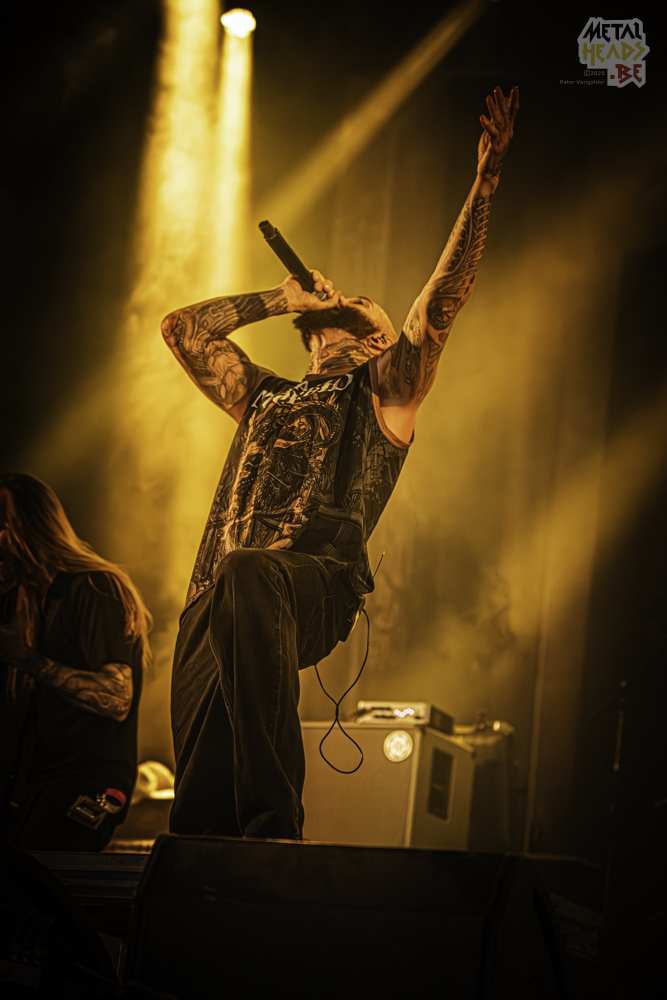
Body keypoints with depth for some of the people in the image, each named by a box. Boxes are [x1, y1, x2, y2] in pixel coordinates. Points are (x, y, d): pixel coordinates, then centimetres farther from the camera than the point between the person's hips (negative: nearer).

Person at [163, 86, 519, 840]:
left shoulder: (384, 395, 22)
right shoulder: (265, 399, 37)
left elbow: (443, 299, 10)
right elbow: (182, 328, 40)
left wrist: (485, 180, 4)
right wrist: (280, 298, 37)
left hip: (313, 584, -5)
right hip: (216, 598, 6)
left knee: (247, 577, -42)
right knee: (199, 802, -11)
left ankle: (275, 826, -46)